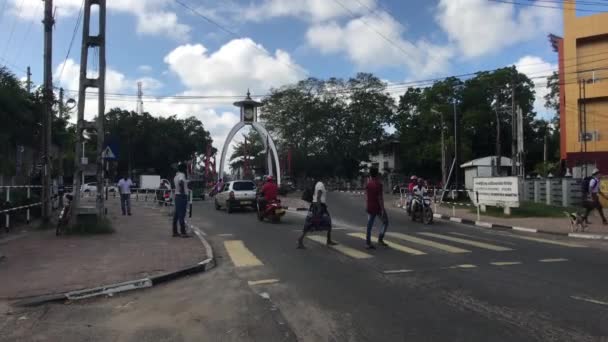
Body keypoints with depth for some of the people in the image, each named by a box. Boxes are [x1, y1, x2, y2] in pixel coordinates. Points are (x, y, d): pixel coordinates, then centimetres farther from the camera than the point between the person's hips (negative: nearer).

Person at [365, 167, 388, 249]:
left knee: (369, 225, 7)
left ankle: (368, 243, 6)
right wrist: (382, 209, -15)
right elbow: (380, 197, -17)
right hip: (378, 207, -6)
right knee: (385, 222, 11)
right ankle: (380, 239, 3)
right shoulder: (378, 184, -13)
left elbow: (366, 197, 9)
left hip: (370, 208, 6)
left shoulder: (368, 184, 5)